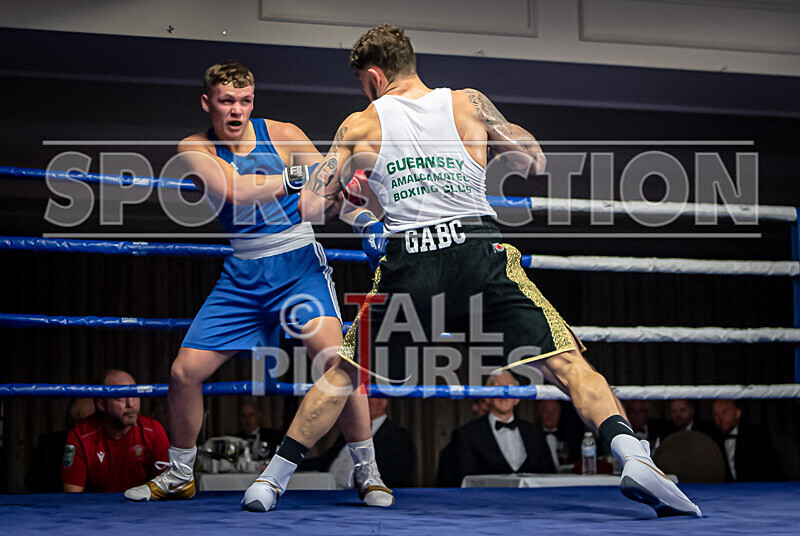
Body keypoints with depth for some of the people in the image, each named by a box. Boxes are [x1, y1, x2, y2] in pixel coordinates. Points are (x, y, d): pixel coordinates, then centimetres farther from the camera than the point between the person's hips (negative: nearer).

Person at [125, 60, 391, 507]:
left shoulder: (282, 134, -2)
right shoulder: (195, 149, -1)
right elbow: (231, 189, -21)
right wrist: (296, 177, -28)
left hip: (298, 265, -2)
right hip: (243, 273, 3)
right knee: (184, 372, 0)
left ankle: (369, 473, -9)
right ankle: (180, 475, 23)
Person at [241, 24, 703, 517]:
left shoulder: (360, 126, 10)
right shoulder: (469, 103, 11)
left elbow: (312, 210, 10)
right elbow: (535, 162, 19)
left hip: (407, 264, 1)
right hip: (479, 252, -1)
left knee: (342, 374, 20)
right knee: (565, 362, 0)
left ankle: (271, 480, 21)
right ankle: (632, 456, -20)